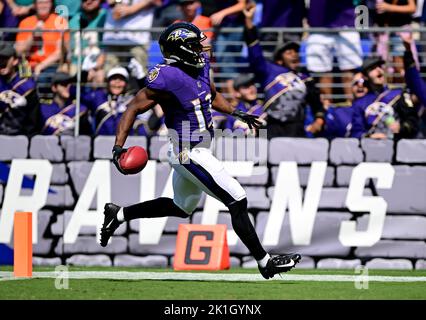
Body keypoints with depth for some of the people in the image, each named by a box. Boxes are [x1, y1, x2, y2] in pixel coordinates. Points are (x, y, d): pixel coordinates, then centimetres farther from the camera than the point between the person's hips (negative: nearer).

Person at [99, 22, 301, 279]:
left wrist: (237, 113, 11)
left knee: (182, 207, 26)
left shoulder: (200, 66, 2)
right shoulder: (168, 78, -24)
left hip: (199, 149, 10)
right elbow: (134, 109, -21)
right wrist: (118, 148, -29)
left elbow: (213, 97, 23)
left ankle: (119, 215, 33)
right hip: (191, 154, -10)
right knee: (238, 202, -7)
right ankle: (265, 263, 1)